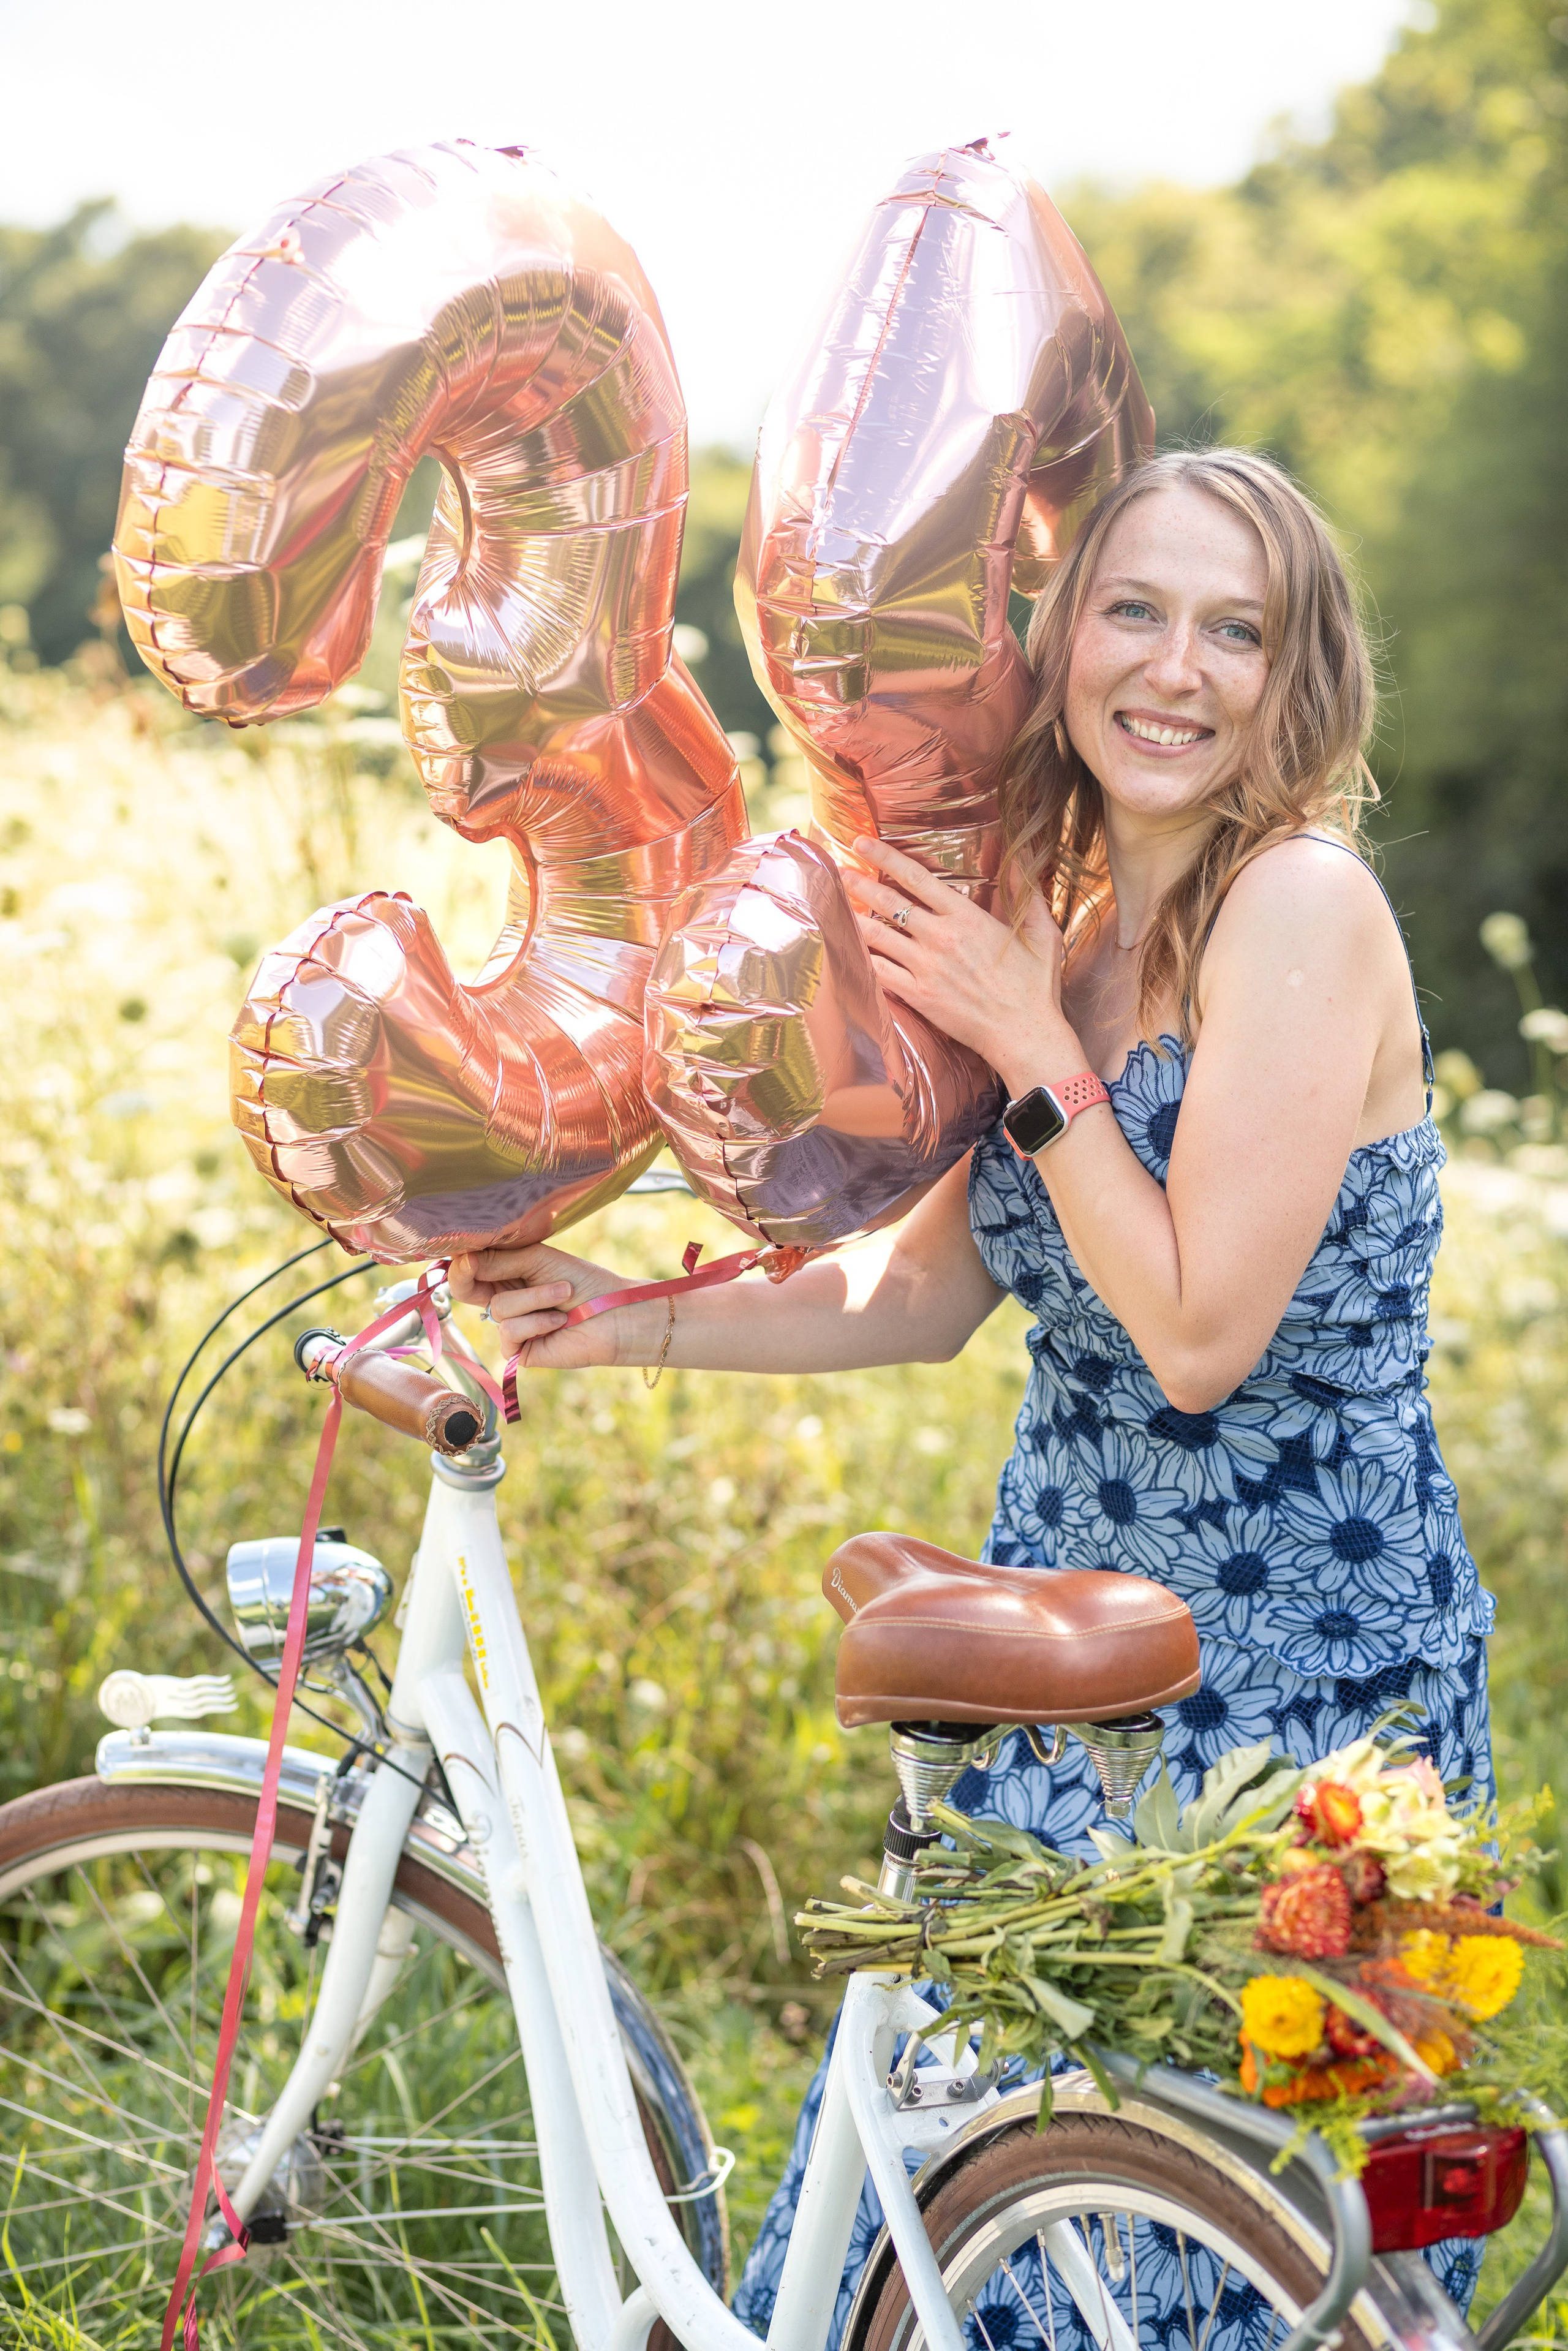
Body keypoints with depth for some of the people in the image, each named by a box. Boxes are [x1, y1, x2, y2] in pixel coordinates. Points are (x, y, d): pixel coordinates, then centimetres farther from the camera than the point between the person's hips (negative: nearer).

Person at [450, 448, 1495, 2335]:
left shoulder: (1301, 904, -18)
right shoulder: (1065, 925, 6)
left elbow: (1201, 1335, -22)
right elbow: (930, 1290, 10)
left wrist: (1034, 1050, -18)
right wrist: (630, 1324, 1)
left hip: (1297, 1687, -7)